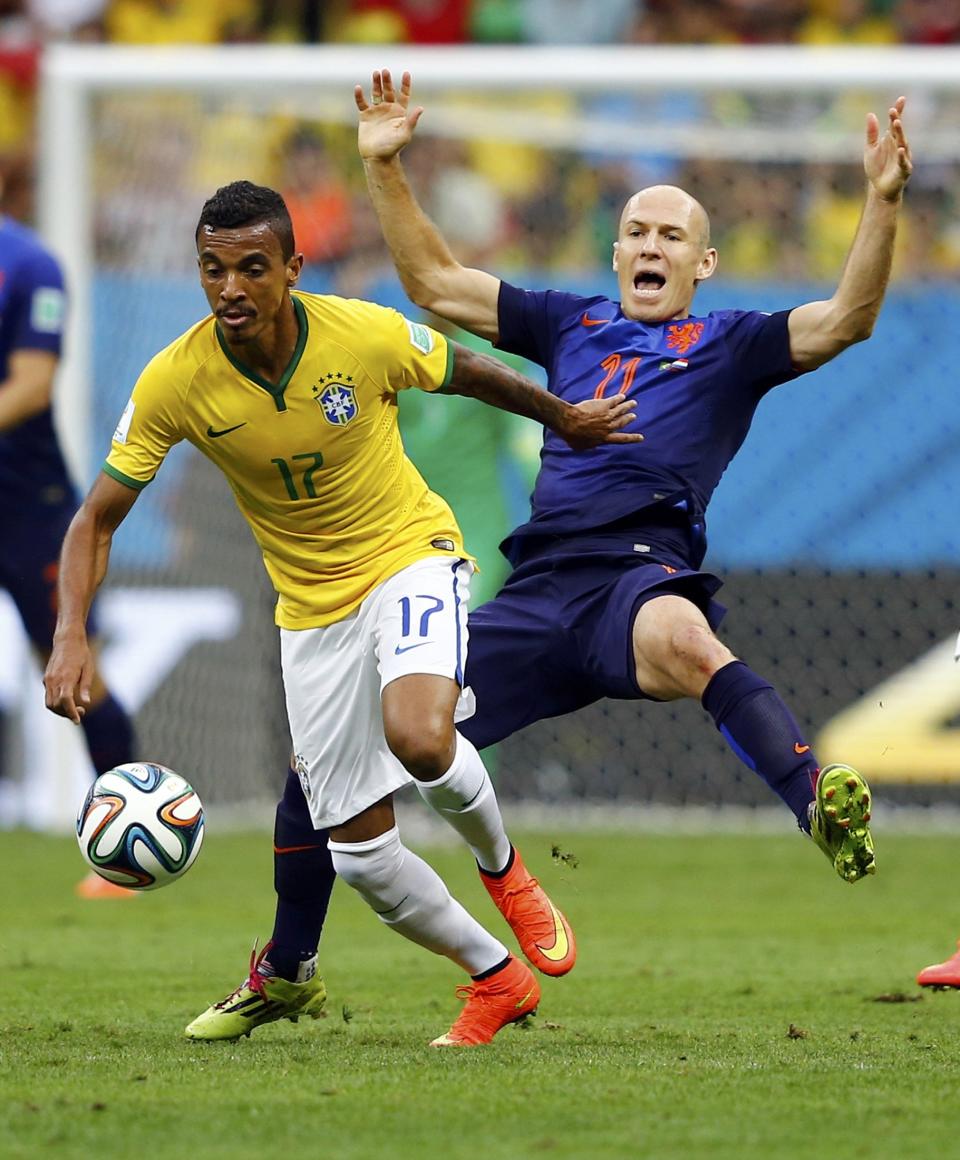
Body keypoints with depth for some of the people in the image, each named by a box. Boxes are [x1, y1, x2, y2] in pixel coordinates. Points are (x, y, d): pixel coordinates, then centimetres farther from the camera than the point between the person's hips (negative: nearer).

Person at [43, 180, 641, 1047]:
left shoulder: (366, 335, -19)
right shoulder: (174, 383, -17)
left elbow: (472, 375, 3)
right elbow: (96, 522, -8)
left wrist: (566, 418, 18)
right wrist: (71, 637, -23)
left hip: (410, 554, -3)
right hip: (311, 604, 3)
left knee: (418, 738, -33)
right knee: (360, 853, 0)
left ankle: (503, 870, -1)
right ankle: (498, 980, 23)